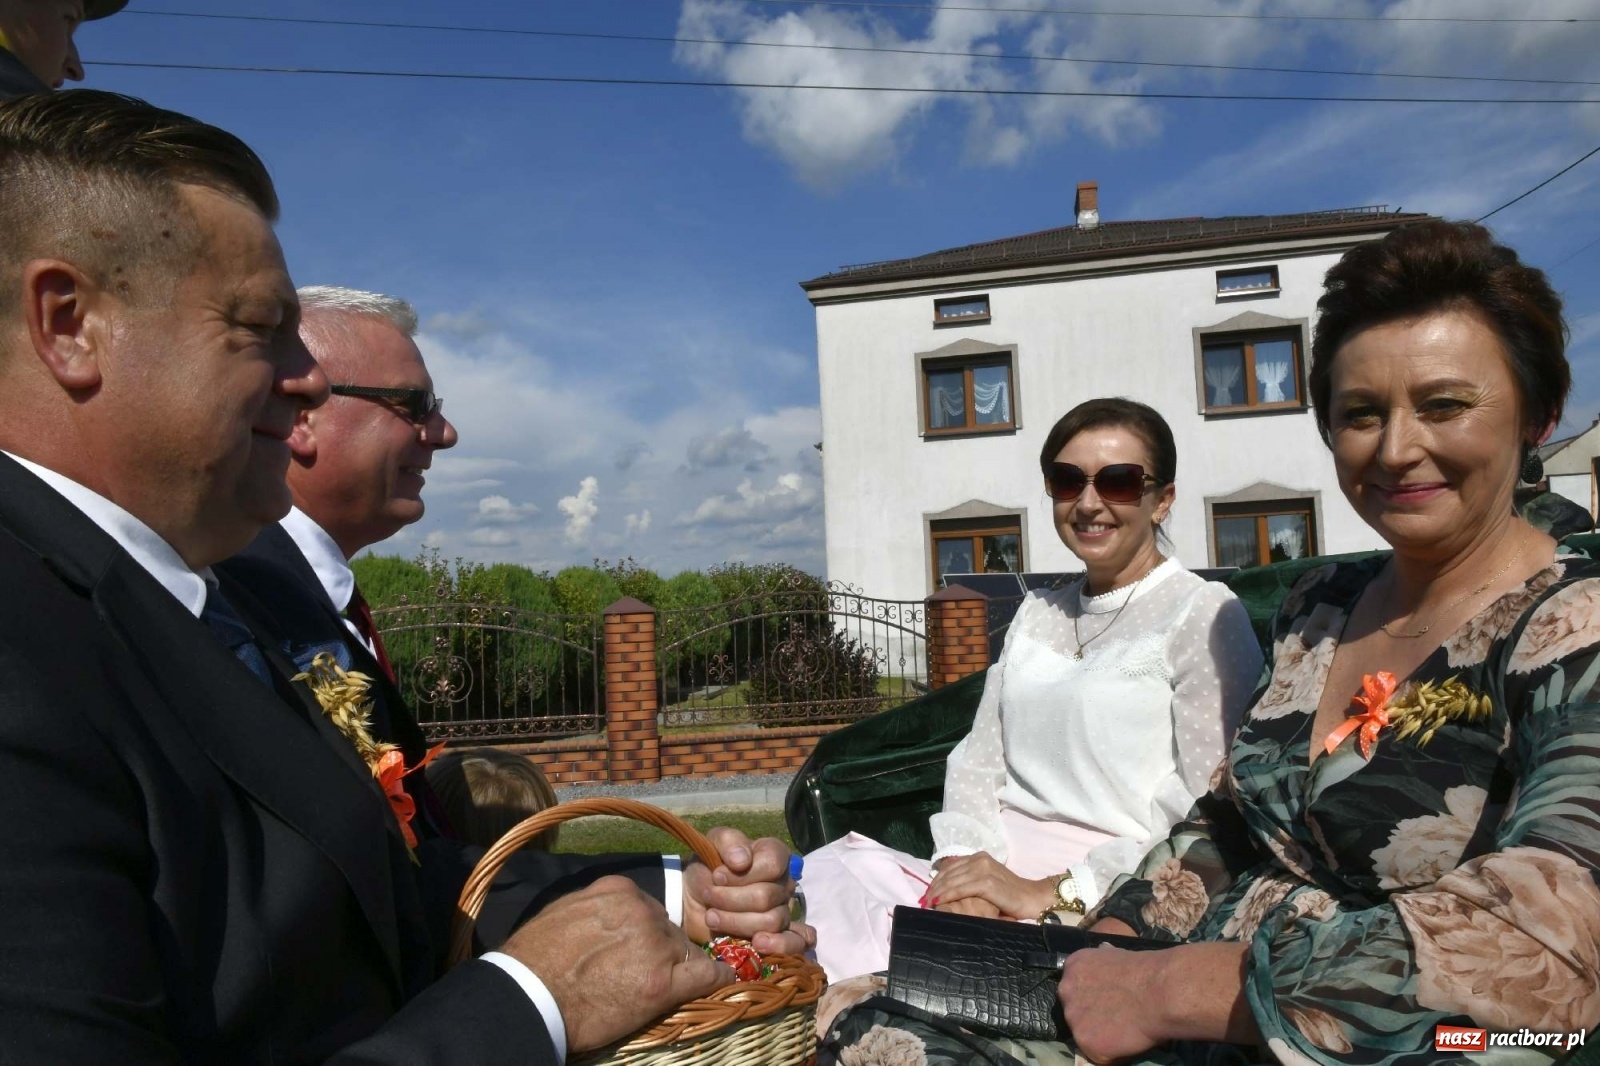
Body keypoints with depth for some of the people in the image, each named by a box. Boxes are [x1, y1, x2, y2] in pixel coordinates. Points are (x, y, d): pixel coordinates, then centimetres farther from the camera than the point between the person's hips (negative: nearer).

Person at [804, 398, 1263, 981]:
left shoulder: (1204, 615, -3)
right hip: (1001, 865, 6)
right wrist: (963, 865, -7)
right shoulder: (1038, 612, 18)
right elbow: (978, 758, 13)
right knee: (822, 876, -20)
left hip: (1109, 900, -6)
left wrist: (1053, 892, -18)